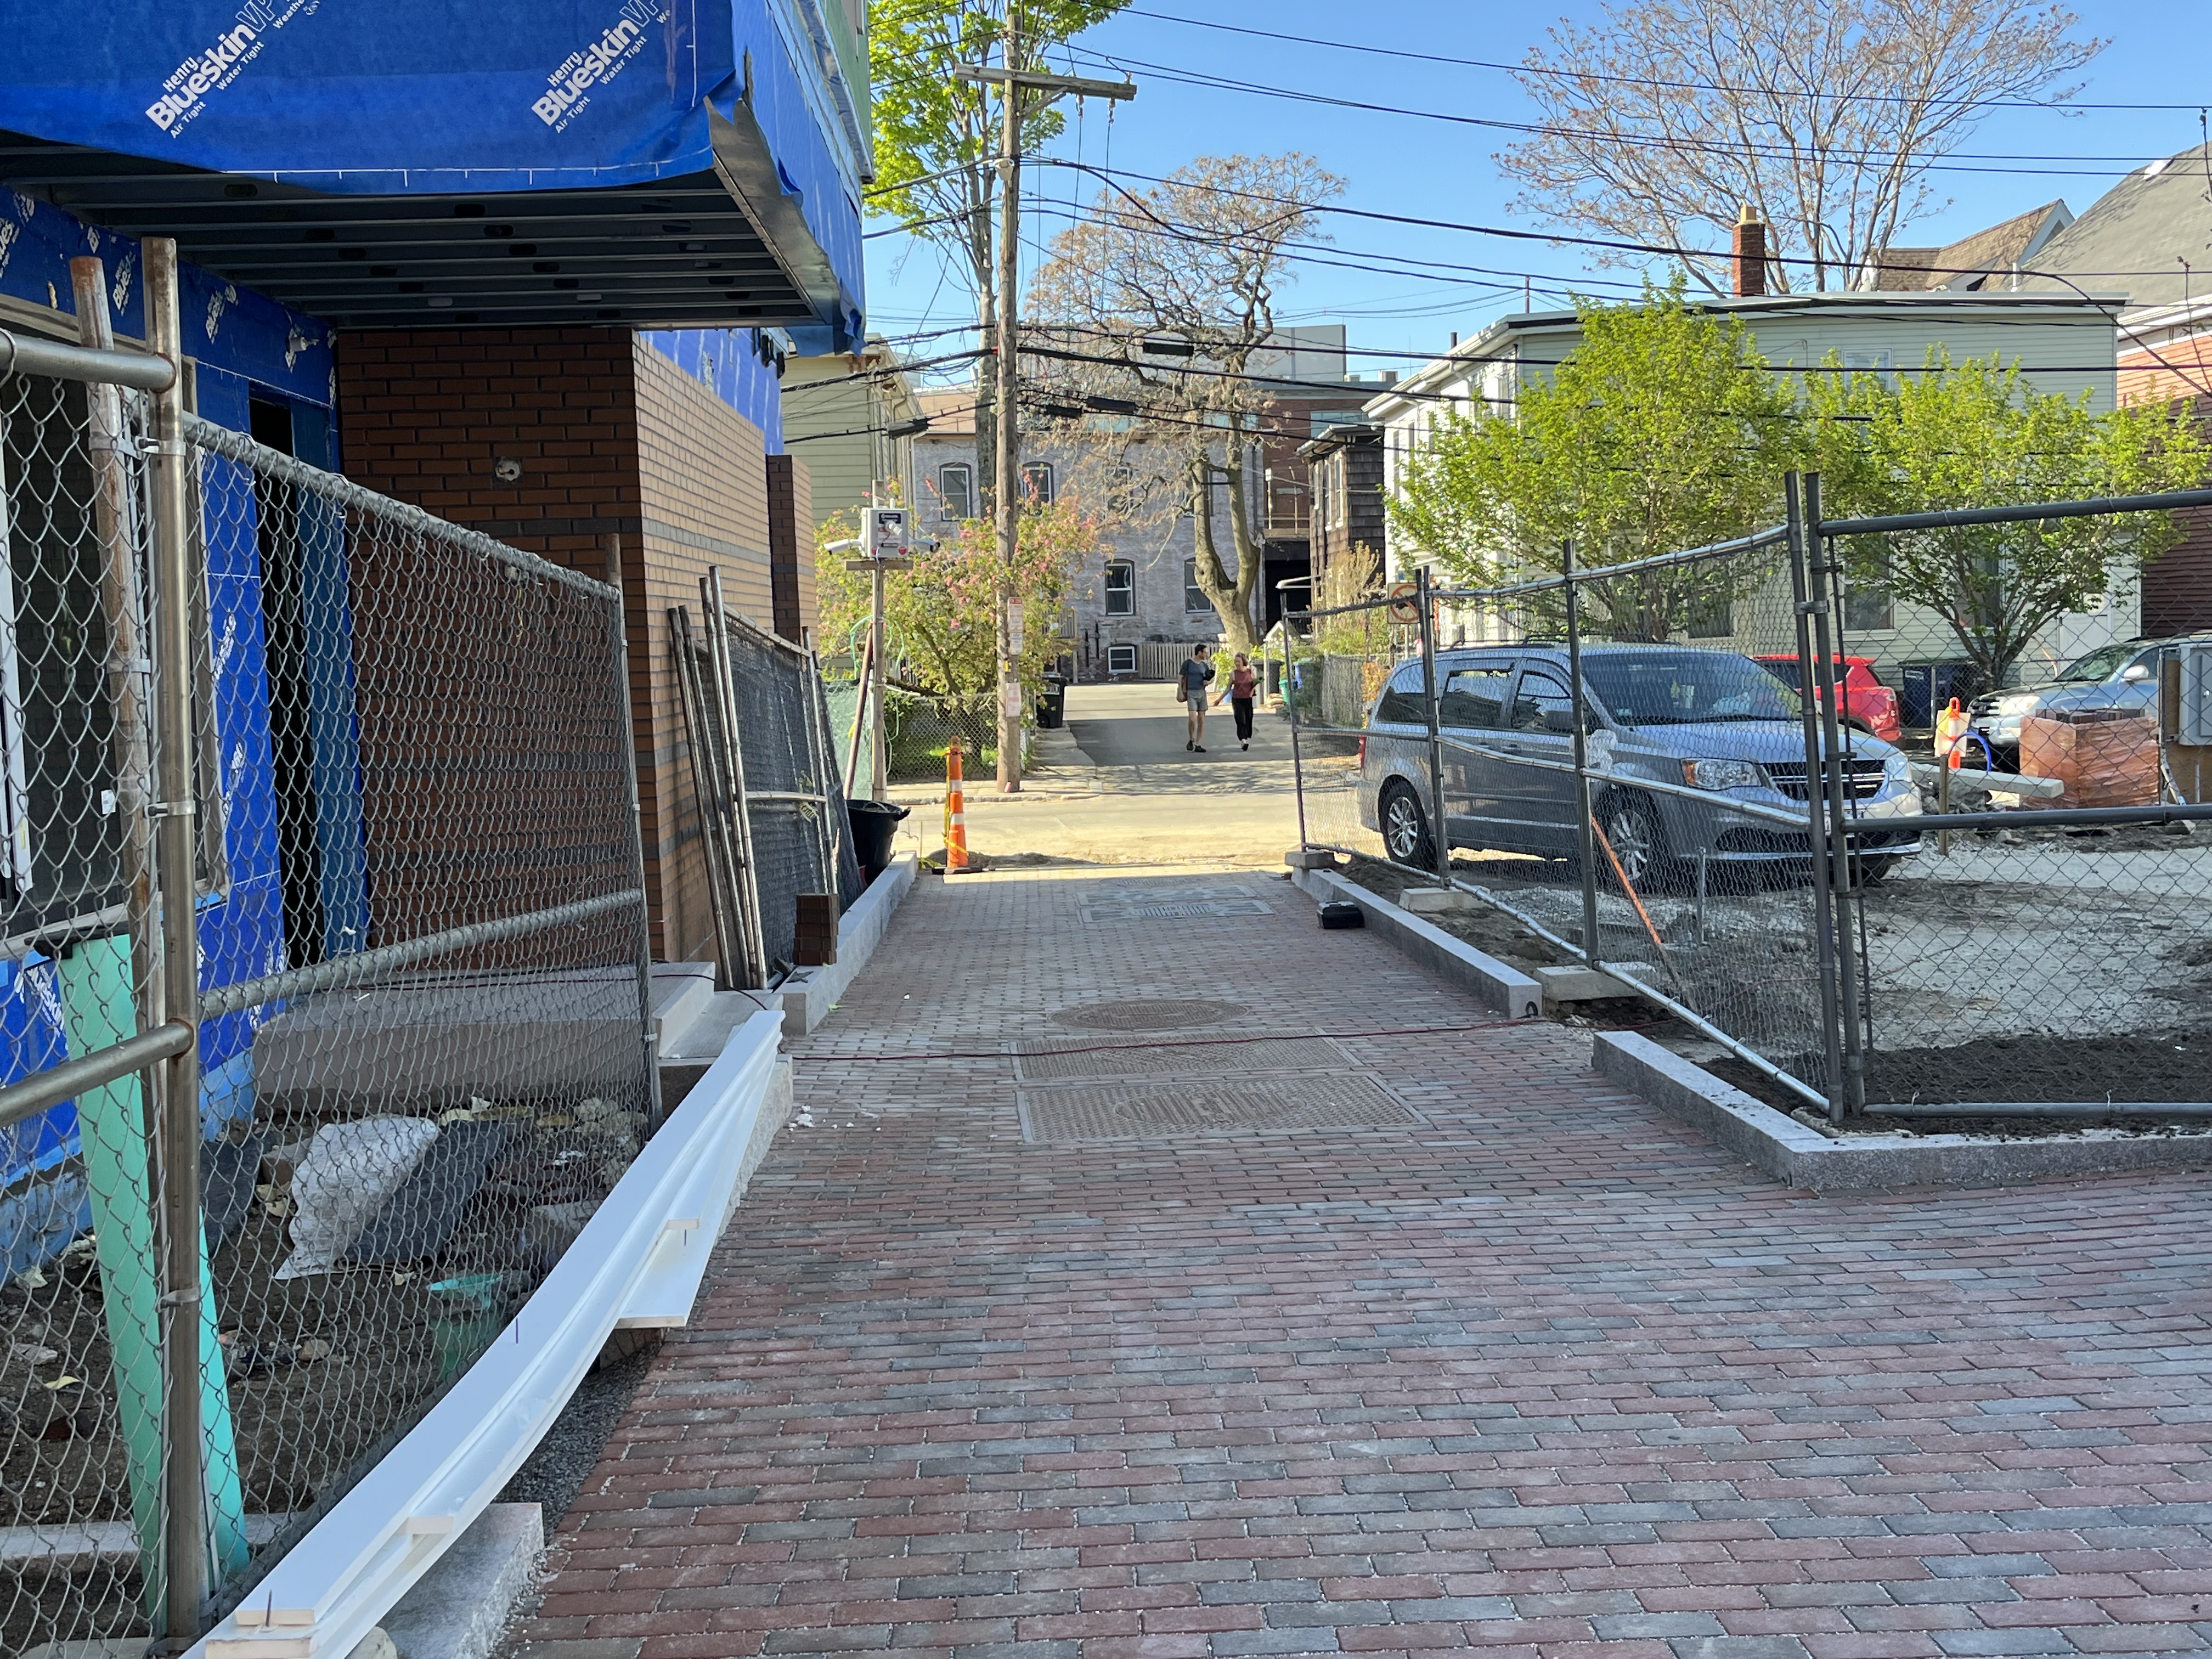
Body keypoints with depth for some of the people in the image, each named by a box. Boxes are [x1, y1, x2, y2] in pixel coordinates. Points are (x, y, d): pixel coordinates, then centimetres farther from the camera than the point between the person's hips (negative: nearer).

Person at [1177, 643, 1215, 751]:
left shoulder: (1204, 665, 11)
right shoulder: (1188, 663, -3)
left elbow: (1210, 678, 18)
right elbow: (1180, 677, 0)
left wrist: (1212, 667, -1)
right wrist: (1181, 691, -7)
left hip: (1202, 693, 5)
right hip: (1191, 693, -5)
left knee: (1202, 720, 2)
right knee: (1193, 719, -16)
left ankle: (1198, 744, 9)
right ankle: (1191, 740, 7)